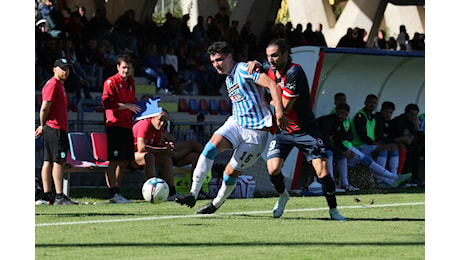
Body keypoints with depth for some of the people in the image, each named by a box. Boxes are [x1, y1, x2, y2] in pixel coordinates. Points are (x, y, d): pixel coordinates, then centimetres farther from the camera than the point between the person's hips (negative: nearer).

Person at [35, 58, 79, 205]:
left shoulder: (60, 85, 20)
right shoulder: (52, 85, -12)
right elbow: (45, 108, -16)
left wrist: (43, 126, 16)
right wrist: (43, 126, -5)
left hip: (59, 129, 10)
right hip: (55, 128, -10)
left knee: (48, 162, 9)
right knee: (59, 161, -13)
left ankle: (47, 196, 11)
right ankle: (59, 197, -16)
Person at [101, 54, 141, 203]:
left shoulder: (130, 83, 18)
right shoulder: (111, 82, -6)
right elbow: (106, 103, -14)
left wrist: (136, 107, 11)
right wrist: (127, 106, -16)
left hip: (127, 126, 8)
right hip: (115, 125, -8)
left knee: (125, 161, 8)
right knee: (114, 160, -10)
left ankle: (117, 192, 14)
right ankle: (113, 194, -11)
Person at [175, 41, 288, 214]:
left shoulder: (243, 69, -10)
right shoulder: (228, 80, 18)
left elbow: (272, 85, -20)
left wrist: (279, 112, -28)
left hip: (256, 131, -7)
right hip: (236, 122, 7)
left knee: (231, 173, -2)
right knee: (212, 145, -23)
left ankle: (216, 203, 25)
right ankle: (193, 194, -27)